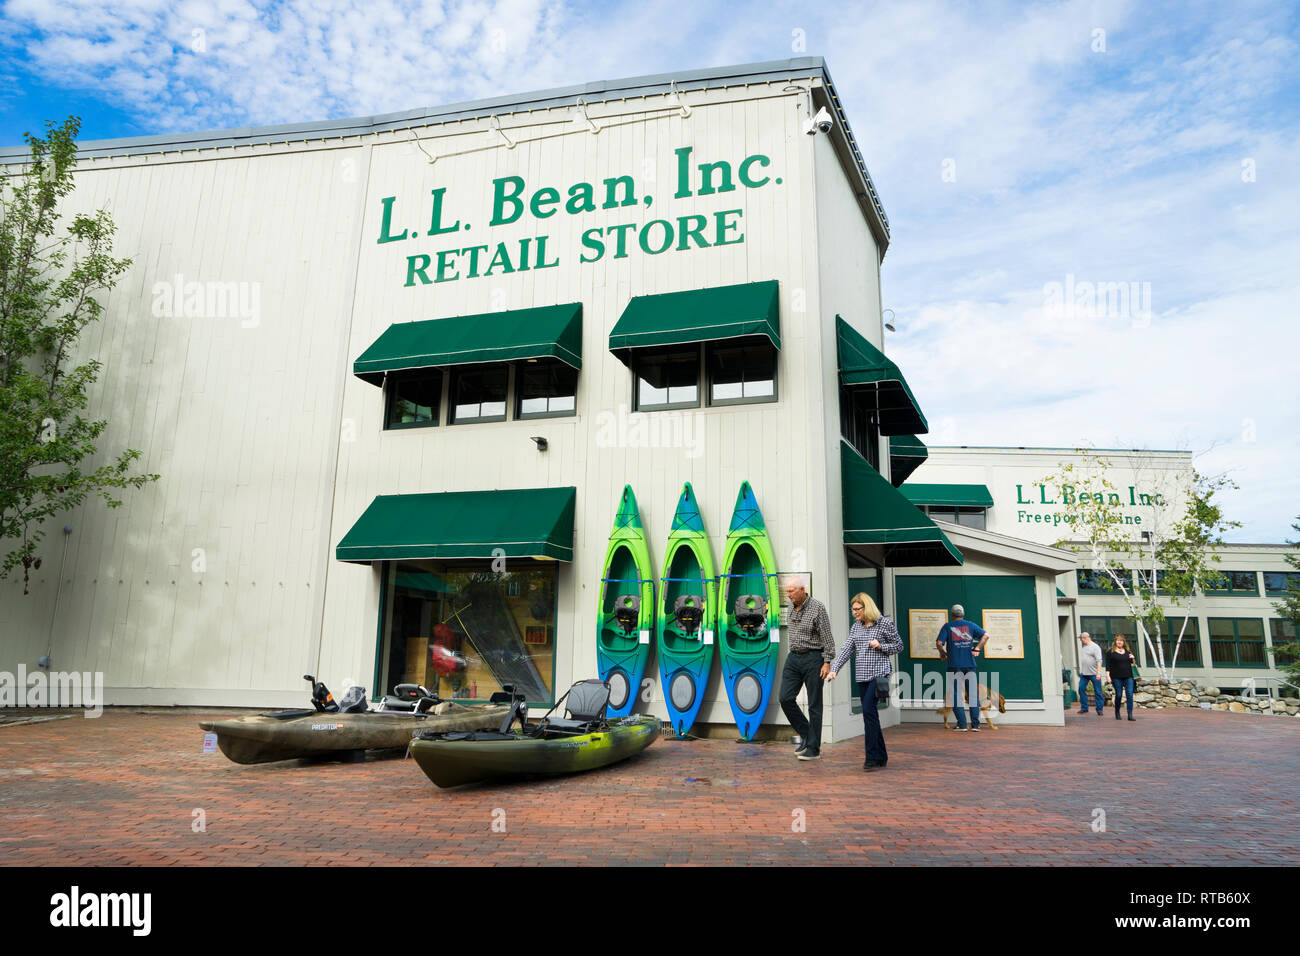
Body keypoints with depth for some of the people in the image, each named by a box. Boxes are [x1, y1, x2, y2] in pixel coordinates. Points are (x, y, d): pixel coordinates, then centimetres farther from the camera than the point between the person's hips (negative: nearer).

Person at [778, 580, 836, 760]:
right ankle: (805, 734, 14)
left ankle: (814, 749, 8)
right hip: (793, 658, 6)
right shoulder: (792, 608, 10)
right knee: (785, 698, -4)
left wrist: (827, 662, -16)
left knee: (814, 704, 0)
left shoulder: (818, 607, -10)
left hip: (813, 658, -6)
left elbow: (827, 637, -11)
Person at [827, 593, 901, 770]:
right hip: (862, 675, 6)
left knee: (868, 710, -17)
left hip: (879, 673, -6)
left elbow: (899, 646, 5)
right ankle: (881, 757, 18)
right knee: (870, 714, 8)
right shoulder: (856, 626, 13)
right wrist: (834, 669, -3)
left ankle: (873, 757, -12)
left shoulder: (885, 623, -2)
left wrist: (880, 646, -12)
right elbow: (846, 649, 7)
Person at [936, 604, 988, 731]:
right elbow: (986, 635, -2)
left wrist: (942, 653, 9)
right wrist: (977, 649, 5)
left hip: (954, 665, -2)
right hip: (970, 665, 2)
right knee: (973, 695, 8)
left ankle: (962, 724, -1)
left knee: (956, 696, 2)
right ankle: (975, 724, 5)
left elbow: (939, 642, -9)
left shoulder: (947, 626, 3)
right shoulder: (970, 625, 10)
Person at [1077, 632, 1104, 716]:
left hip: (1094, 674, -7)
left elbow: (1099, 661, -14)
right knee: (1081, 689, 2)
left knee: (1098, 692, 0)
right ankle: (1084, 708, 10)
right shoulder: (1083, 647, 14)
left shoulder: (1095, 647, -7)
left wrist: (1098, 673, -21)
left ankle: (1099, 709, 8)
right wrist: (1080, 671, 17)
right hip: (1084, 674, 7)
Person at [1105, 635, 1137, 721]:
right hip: (1116, 677, -3)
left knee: (1130, 694, -8)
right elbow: (1108, 665, 0)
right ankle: (1117, 713, 18)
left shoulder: (1128, 652, 15)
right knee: (1118, 695, -1)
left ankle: (1130, 715, -8)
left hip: (1128, 676, 3)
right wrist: (1108, 675, -9)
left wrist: (1132, 660, 1)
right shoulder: (1110, 652, 3)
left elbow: (1132, 664, 22)